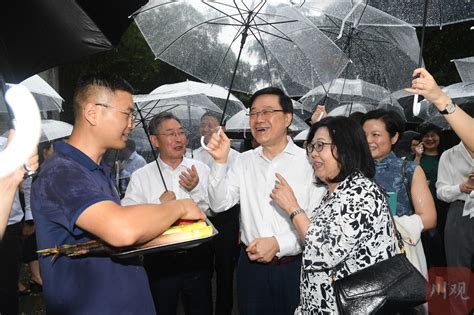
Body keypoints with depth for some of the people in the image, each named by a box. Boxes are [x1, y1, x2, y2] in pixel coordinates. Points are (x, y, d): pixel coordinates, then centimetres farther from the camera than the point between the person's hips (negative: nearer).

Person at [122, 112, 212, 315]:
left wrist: (197, 189, -18)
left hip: (197, 258, 1)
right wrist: (158, 204, -18)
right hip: (160, 261, -1)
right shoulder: (141, 177, -5)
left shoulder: (201, 169, -1)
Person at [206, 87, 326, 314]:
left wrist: (278, 243, -20)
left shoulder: (309, 161, -9)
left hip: (295, 266, -3)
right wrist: (220, 161, -14)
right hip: (250, 264, 4)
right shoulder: (244, 161, 5)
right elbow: (219, 204, -2)